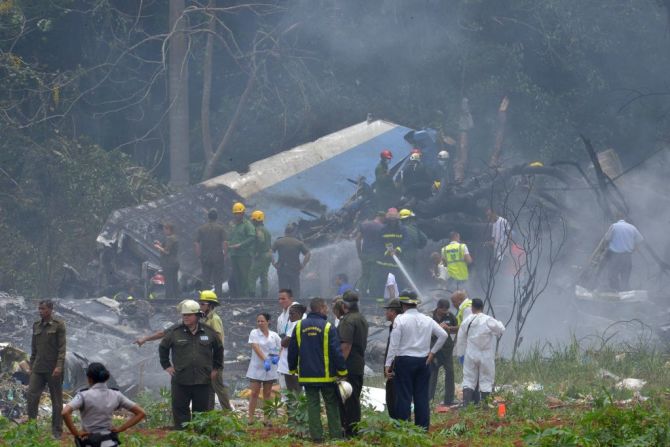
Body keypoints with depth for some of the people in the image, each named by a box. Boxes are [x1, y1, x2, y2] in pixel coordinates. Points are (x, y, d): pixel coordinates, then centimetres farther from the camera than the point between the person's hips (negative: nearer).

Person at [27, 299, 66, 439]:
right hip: (38, 367, 5)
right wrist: (31, 366, 15)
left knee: (56, 400, 3)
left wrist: (59, 366, -19)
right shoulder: (36, 325, 11)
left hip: (53, 368, -5)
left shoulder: (58, 325, -5)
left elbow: (62, 347, -10)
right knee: (32, 395, -8)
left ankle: (57, 431, 10)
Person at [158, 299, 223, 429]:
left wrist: (216, 368, 15)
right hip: (181, 381, -1)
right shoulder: (174, 333, 0)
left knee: (201, 409, 6)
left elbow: (218, 349, 18)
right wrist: (166, 366, 8)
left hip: (203, 380, 1)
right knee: (180, 409, 0)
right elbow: (163, 348, 14)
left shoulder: (209, 332, 4)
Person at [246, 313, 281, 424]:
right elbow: (256, 348, -14)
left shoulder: (274, 336, 6)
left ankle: (267, 418, 10)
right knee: (254, 394, -3)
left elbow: (279, 349, 10)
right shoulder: (254, 333, -2)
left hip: (270, 369, 2)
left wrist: (276, 356, -13)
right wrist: (265, 360, -27)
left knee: (267, 394, 7)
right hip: (256, 368, -2)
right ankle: (251, 418, -2)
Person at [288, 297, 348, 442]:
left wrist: (293, 369, 21)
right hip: (326, 375, -3)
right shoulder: (328, 327, -11)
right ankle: (336, 434, 6)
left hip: (307, 375, 3)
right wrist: (342, 371, -4)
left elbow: (292, 350, 8)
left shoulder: (299, 326, 2)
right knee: (331, 404, 7)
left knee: (313, 404, 5)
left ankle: (316, 435, 1)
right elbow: (336, 352, -12)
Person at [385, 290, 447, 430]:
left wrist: (388, 364, -8)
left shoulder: (400, 320, -8)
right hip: (423, 361, 4)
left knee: (404, 397, -2)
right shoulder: (427, 320, 6)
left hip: (404, 361, -4)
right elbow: (443, 335, 6)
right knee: (422, 396, 8)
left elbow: (394, 343, -11)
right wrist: (432, 352, 12)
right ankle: (423, 428, 9)